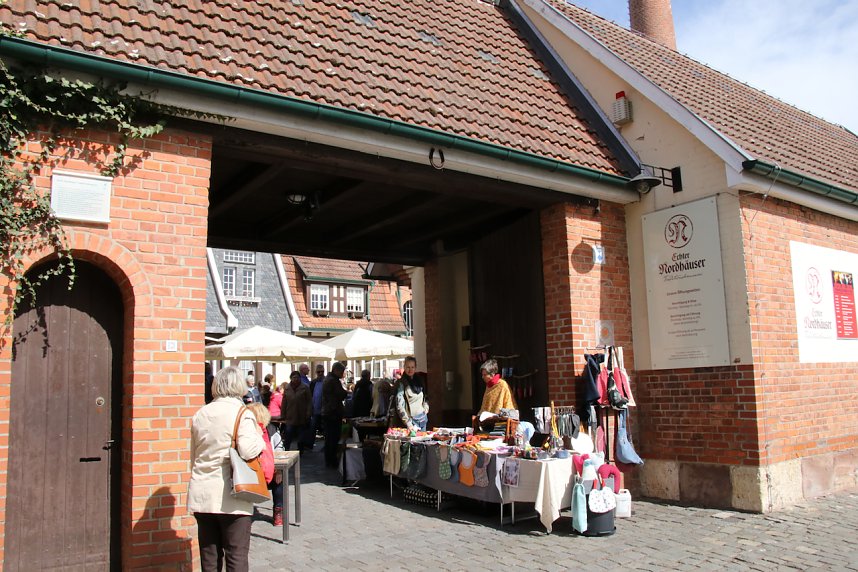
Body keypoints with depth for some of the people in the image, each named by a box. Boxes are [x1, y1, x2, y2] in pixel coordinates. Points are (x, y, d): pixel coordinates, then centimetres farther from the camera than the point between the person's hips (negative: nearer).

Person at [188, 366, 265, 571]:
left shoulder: (200, 414, 10)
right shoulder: (242, 414, -9)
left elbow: (193, 455, 17)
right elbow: (248, 450, -21)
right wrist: (259, 438, -2)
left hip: (201, 495, 5)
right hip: (231, 499, -5)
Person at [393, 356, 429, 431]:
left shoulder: (419, 380, 8)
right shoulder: (401, 383, -11)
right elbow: (400, 406, -17)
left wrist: (426, 407, 4)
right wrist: (408, 424, -22)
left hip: (423, 419, 6)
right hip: (411, 420, -6)